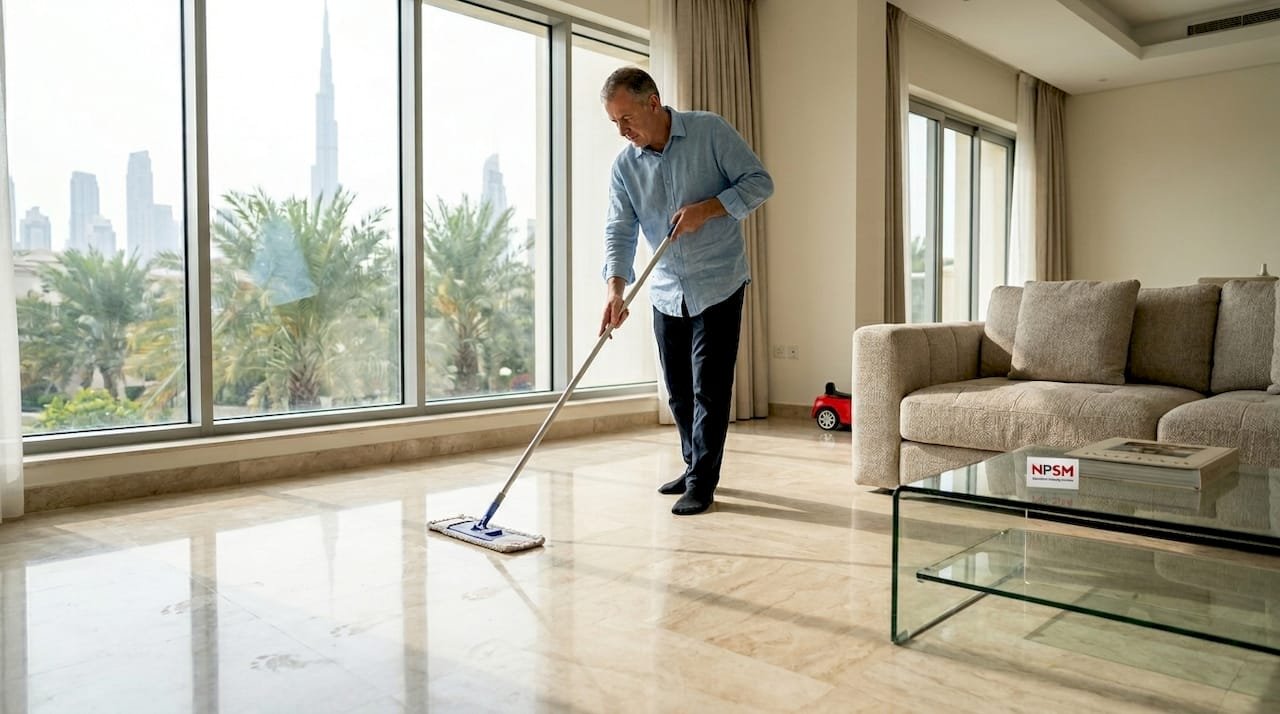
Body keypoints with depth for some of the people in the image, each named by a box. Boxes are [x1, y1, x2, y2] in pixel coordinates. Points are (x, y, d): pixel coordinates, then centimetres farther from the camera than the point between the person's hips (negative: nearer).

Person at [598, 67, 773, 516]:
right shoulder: (624, 166, 1)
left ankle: (703, 483, 5)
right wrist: (616, 288, -21)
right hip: (667, 291, 5)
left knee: (709, 388, -5)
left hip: (718, 283, -4)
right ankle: (695, 467, 29)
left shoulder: (710, 132, -9)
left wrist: (707, 208, -21)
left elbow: (759, 182, -8)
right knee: (679, 390, 12)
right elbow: (619, 231, -5)